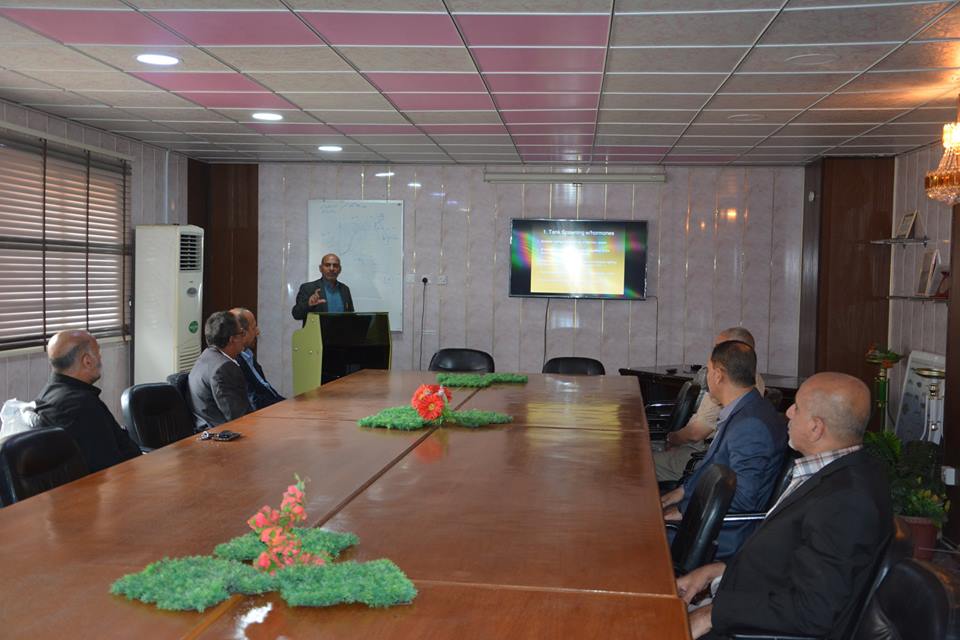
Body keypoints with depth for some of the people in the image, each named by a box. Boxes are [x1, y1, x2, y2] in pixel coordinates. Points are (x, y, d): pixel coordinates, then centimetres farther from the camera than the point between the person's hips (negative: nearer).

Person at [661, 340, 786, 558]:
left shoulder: (752, 425, -25)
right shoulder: (740, 413, 7)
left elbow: (742, 500, -25)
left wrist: (684, 511, -18)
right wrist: (683, 491, 8)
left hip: (725, 536, -10)